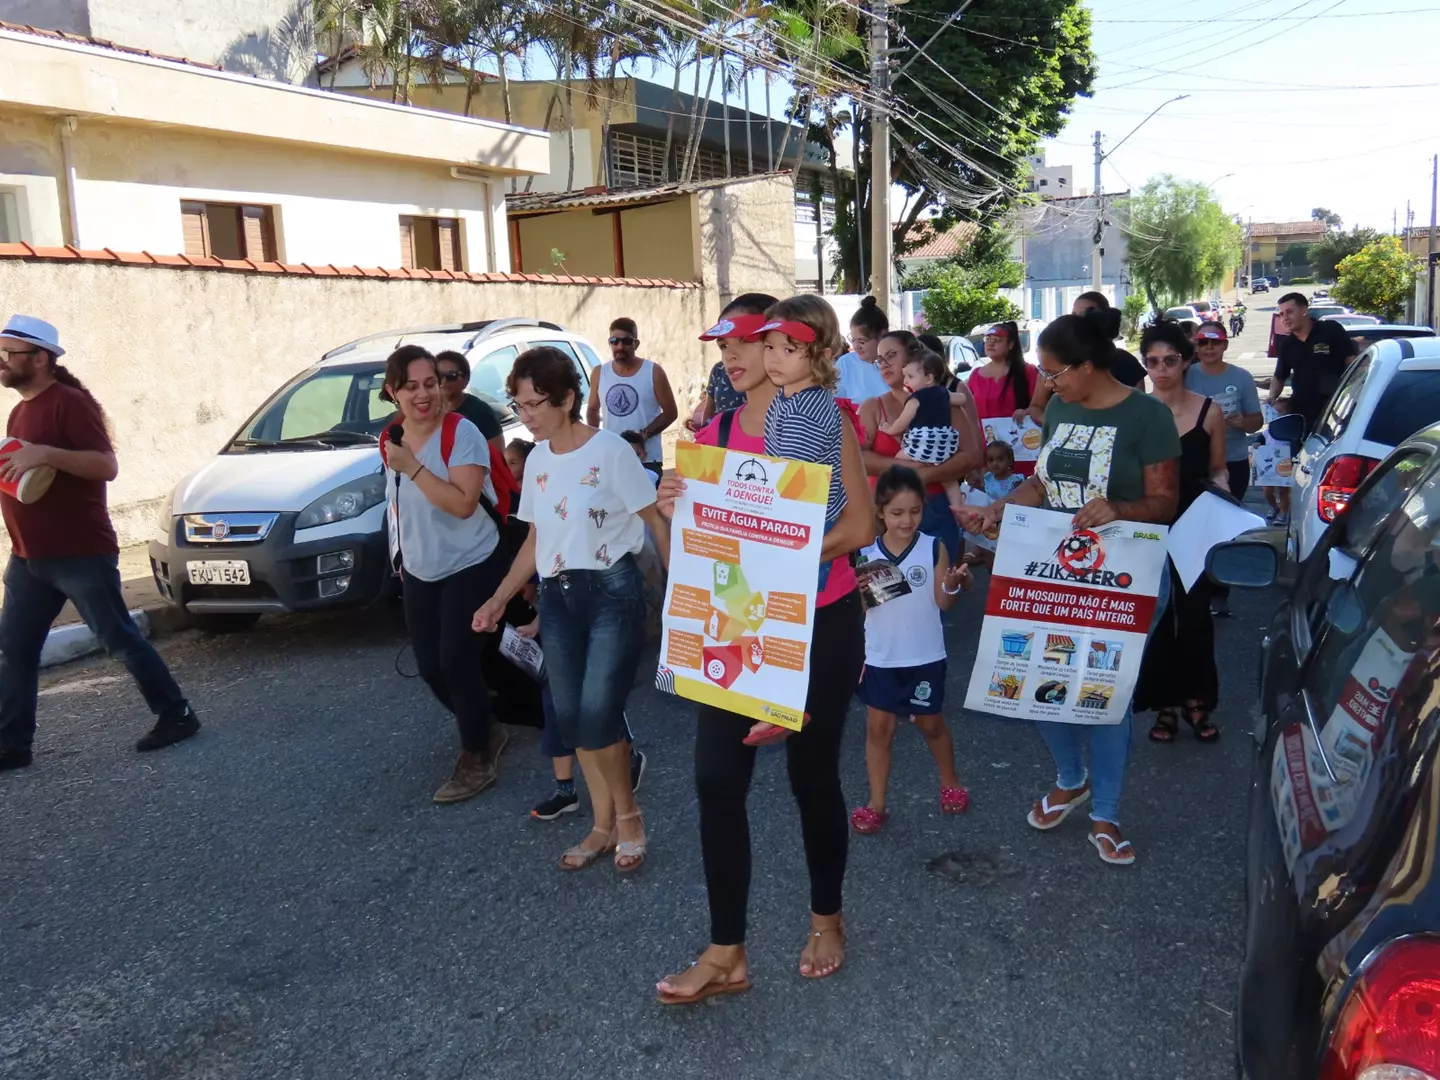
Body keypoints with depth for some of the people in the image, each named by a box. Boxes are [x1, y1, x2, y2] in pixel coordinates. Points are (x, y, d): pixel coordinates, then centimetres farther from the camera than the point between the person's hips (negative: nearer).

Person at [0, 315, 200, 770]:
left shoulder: (69, 402, -13)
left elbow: (106, 465, -22)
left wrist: (44, 453, -30)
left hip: (81, 555, -9)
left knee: (120, 640, -1)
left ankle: (176, 716, 10)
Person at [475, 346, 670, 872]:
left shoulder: (611, 450, -12)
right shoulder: (536, 460, 9)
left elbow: (657, 520, -8)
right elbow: (536, 539, 15)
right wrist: (499, 599, 10)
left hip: (612, 590, -6)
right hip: (557, 597, 7)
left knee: (597, 719, -11)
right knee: (570, 720, 8)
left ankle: (627, 815, 15)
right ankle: (604, 824, 25)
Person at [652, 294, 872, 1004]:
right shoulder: (714, 435, 5)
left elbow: (859, 526, -12)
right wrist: (676, 507, -12)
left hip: (821, 625, -3)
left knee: (812, 775, 10)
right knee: (717, 779, -2)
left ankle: (826, 919, 35)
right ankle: (725, 954, 13)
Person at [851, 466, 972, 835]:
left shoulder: (934, 548, -8)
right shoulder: (867, 552, -6)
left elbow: (942, 602, -7)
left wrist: (953, 584, -27)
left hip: (924, 657, -1)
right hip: (880, 658, 1)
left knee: (931, 723, 16)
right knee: (878, 727, 6)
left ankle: (950, 783, 39)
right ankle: (876, 803, 17)